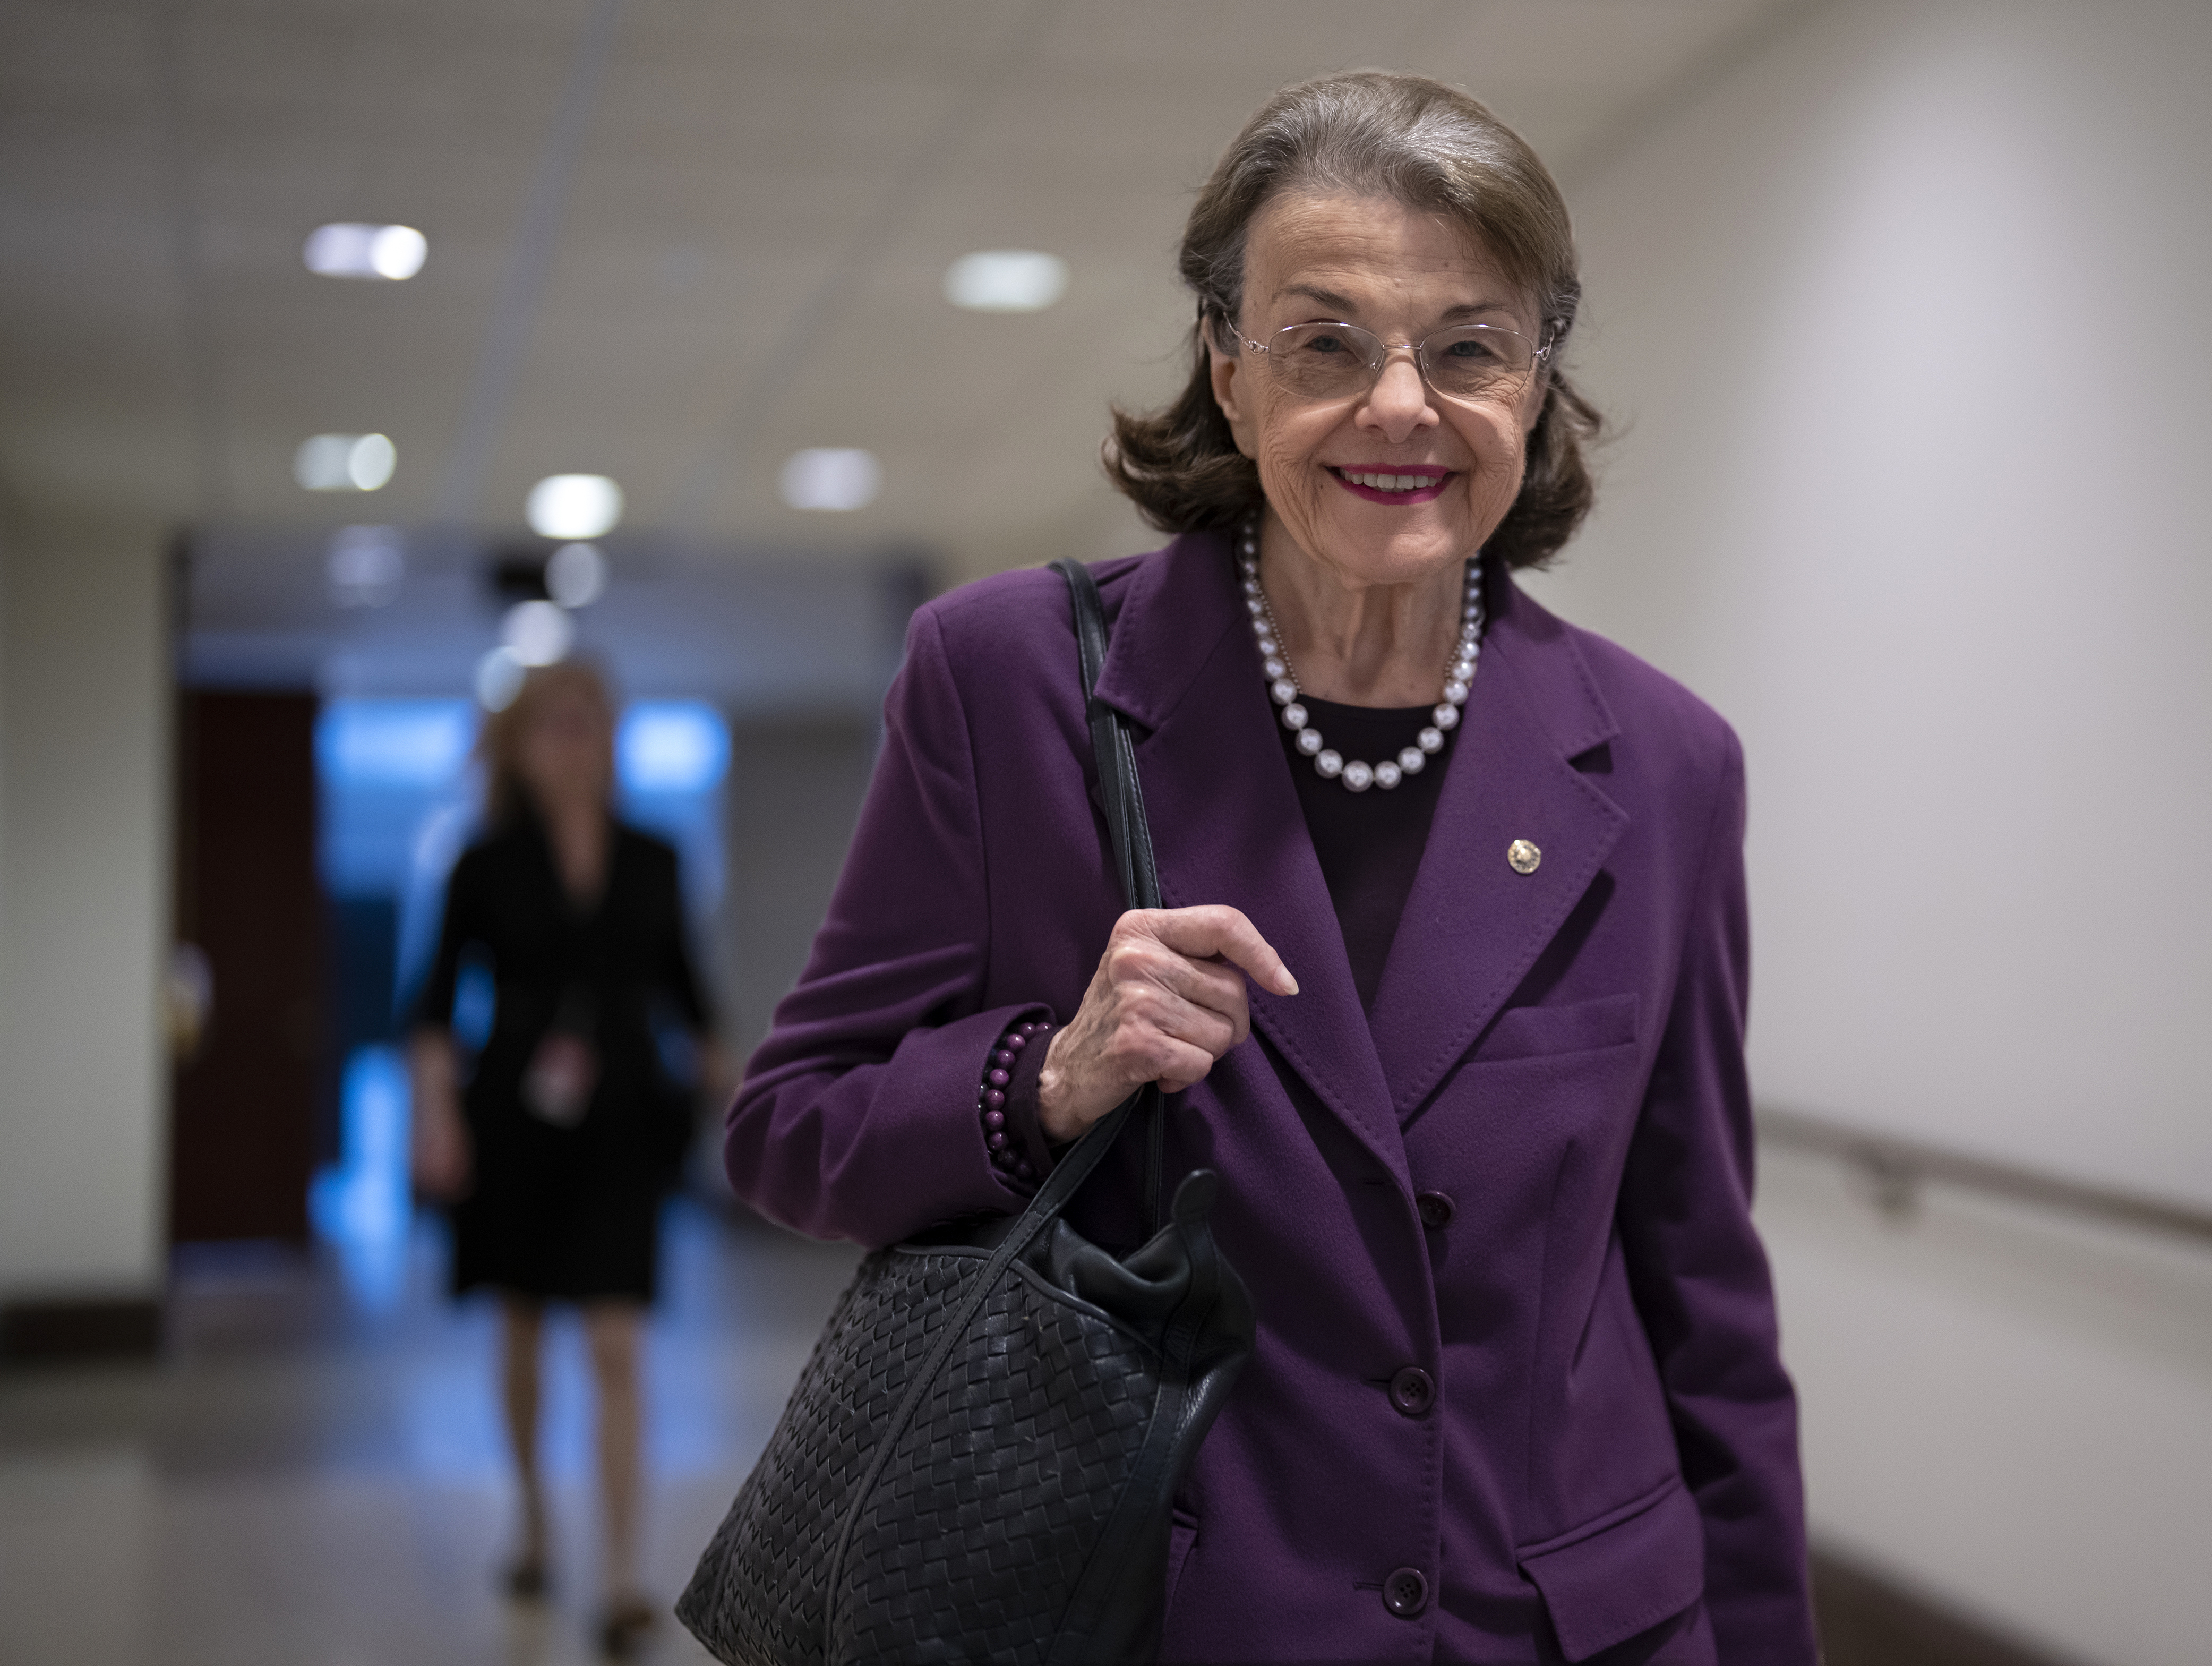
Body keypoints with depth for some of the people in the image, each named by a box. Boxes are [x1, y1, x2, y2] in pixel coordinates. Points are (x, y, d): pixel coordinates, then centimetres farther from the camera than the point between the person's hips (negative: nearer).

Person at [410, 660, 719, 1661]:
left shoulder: (651, 862, 4)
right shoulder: (487, 866, -2)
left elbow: (681, 984, 13)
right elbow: (439, 995, -4)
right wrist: (434, 1107, -14)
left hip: (621, 1123, 0)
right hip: (515, 1118, 0)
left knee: (615, 1350, -8)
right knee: (523, 1333, 15)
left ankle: (624, 1582, -8)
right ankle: (533, 1519, 37)